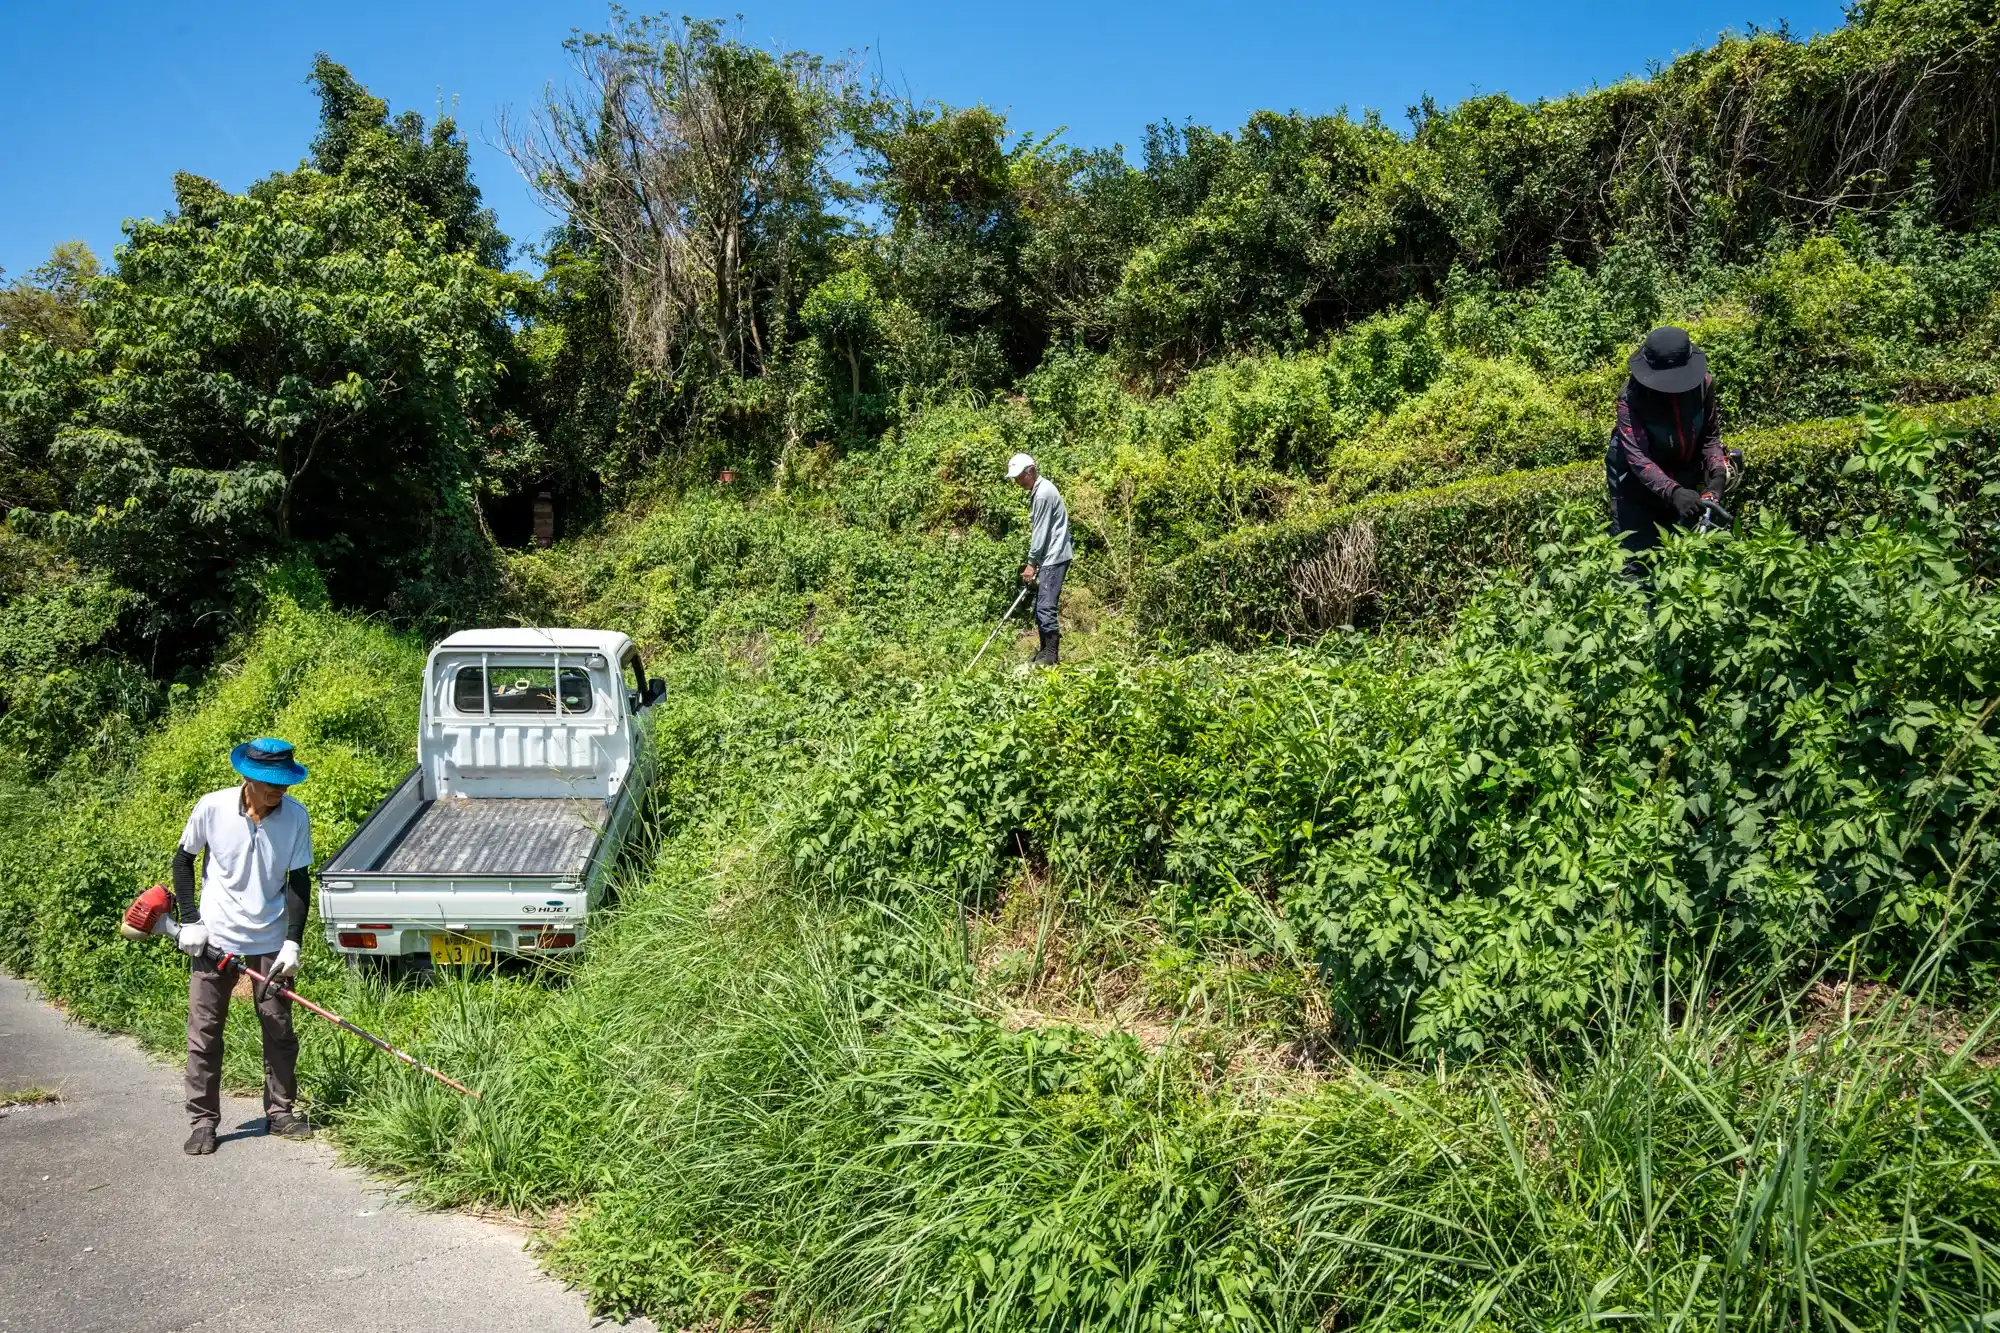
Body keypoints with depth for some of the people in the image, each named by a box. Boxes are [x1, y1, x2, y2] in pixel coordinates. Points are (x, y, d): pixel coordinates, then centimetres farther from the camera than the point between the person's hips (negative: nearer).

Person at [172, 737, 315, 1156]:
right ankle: (203, 1121, 15)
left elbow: (298, 882, -5)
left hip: (270, 940, 1)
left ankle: (280, 1111, 21)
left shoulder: (296, 816, -11)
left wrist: (293, 942, -11)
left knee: (279, 1029, 7)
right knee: (204, 1031, 3)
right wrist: (189, 921, -3)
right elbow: (183, 859, 2)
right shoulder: (212, 807, -13)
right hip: (215, 937, -1)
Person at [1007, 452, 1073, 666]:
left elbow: (1040, 532, -16)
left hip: (1054, 558, -10)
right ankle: (1045, 651, 18)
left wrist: (1031, 563, -11)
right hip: (1049, 558, 10)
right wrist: (1035, 561, 18)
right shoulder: (1038, 490, 15)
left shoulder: (1043, 493, -17)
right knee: (1039, 606, 12)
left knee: (1045, 606, -10)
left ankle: (1051, 654, -7)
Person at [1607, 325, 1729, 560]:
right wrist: (1673, 492, -45)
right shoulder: (1631, 396, -28)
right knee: (1633, 550, -5)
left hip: (1684, 478, 4)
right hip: (1637, 483, -4)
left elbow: (1710, 435, -4)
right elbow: (1637, 456, -34)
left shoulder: (1702, 384, -16)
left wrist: (1718, 473, -21)